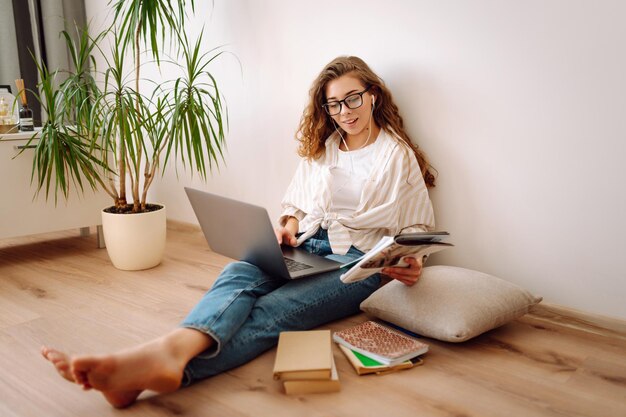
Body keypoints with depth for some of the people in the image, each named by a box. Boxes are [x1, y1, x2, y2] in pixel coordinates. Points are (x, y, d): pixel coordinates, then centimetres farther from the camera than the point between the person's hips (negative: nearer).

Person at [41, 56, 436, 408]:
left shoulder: (398, 155, 5)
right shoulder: (320, 147, 20)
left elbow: (417, 227, 5)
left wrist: (409, 262, -16)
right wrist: (290, 225, 0)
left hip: (358, 260, -5)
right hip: (304, 248, 5)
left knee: (269, 311, -34)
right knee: (239, 273, -32)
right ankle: (170, 350, -63)